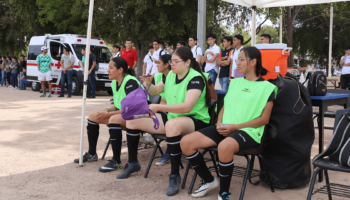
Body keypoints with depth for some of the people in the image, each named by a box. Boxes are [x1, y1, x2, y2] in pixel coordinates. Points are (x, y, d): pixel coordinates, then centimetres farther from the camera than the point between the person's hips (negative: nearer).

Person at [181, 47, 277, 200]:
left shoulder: (267, 87, 1)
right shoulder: (235, 82, 19)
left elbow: (264, 119, -5)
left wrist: (235, 126, -14)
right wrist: (219, 122, -2)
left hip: (249, 131, -6)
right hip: (225, 129, 7)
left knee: (224, 146, -41)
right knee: (186, 142, -12)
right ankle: (208, 180, 8)